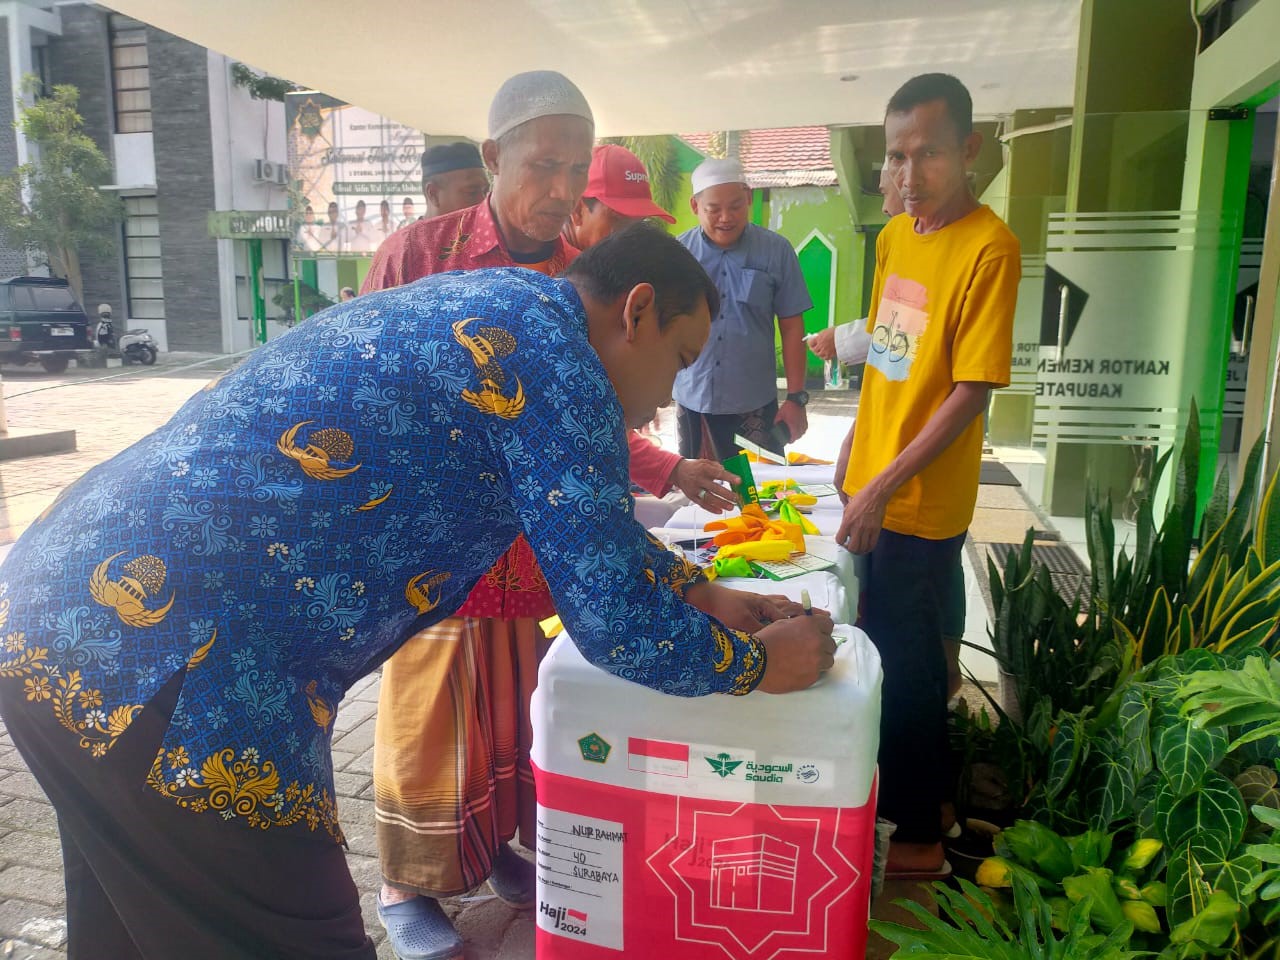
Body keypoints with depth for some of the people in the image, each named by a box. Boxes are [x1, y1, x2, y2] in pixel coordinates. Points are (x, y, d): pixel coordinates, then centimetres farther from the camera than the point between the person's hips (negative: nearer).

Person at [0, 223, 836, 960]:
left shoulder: (482, 311, 16)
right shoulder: (549, 344, -12)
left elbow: (581, 521, 29)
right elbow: (615, 625, -13)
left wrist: (700, 592, 28)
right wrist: (757, 662, 5)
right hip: (154, 669, -10)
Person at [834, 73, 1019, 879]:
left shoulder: (988, 247, -17)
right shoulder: (895, 235, 7)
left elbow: (971, 394, -20)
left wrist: (883, 487, -21)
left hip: (922, 505, -7)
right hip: (873, 487, 7)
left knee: (908, 666, 6)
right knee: (880, 648, 20)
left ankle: (921, 835, 27)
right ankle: (885, 795, 41)